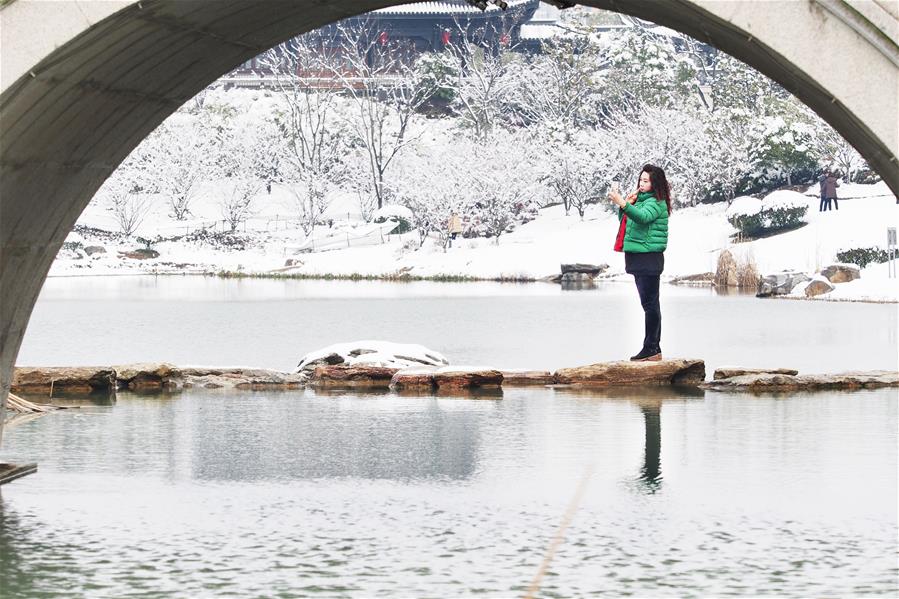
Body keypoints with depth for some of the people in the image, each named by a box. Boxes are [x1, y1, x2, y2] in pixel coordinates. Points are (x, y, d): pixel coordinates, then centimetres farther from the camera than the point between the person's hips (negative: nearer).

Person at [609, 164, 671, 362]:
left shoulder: (656, 203, -10)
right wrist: (626, 204, 3)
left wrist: (623, 204, -42)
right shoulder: (640, 199, 17)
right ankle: (654, 349, 15)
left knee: (650, 303, -10)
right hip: (637, 257, 10)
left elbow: (643, 216, -30)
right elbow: (623, 220, 21)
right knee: (649, 303, 11)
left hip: (649, 257, -10)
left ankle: (651, 348, -11)